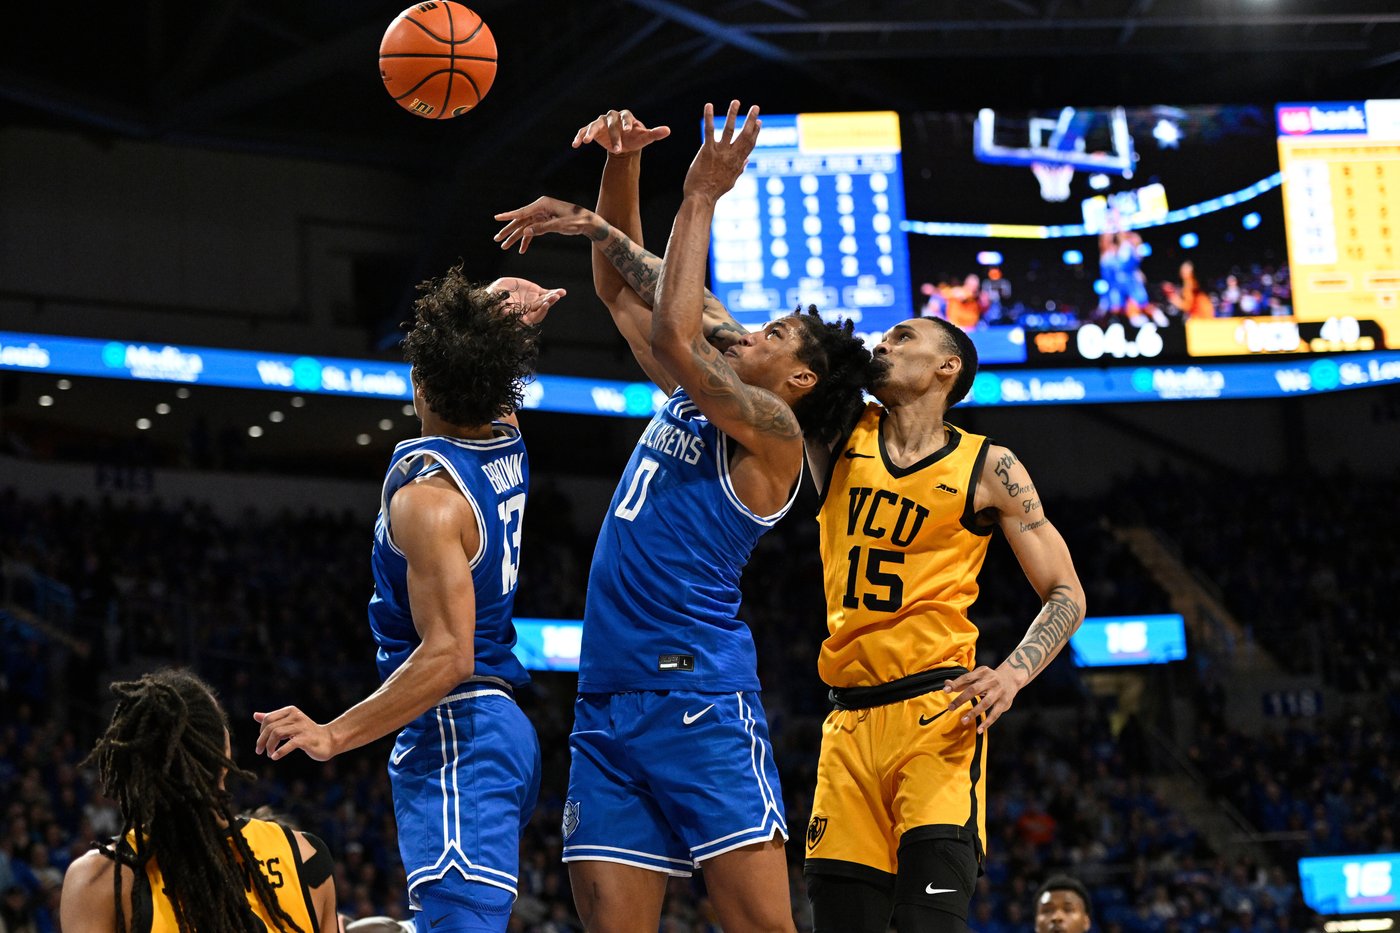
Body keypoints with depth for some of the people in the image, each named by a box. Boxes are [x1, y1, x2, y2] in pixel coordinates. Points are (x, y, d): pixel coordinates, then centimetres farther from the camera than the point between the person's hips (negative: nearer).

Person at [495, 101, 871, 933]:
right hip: (608, 703, 8)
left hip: (699, 698, -8)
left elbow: (675, 334, -17)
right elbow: (621, 291, 27)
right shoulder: (688, 400, 21)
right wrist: (622, 166, 14)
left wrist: (701, 197, -9)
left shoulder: (773, 431, -2)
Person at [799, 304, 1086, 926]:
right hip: (849, 721, 4)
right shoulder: (839, 433, 13)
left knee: (930, 918, -20)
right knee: (839, 916, -2)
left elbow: (1066, 595, 5)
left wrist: (1012, 673, -13)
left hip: (937, 715, -4)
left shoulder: (988, 468, 4)